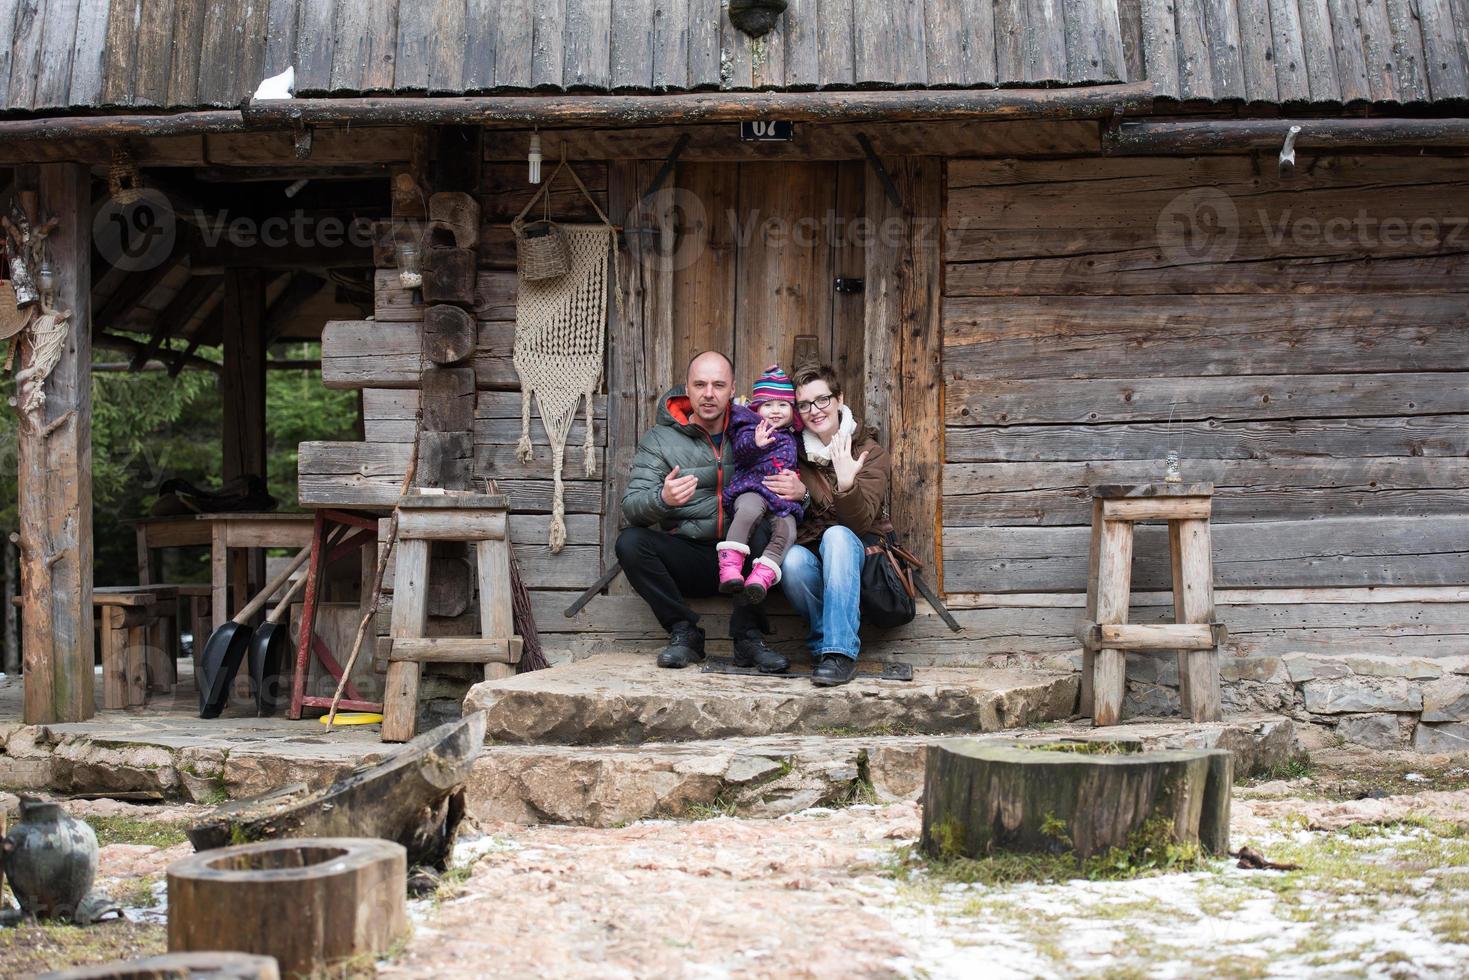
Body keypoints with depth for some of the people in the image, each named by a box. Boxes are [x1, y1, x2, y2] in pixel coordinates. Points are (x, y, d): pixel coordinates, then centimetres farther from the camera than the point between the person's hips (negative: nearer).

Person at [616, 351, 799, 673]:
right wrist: (664, 499, -31)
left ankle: (748, 637, -24)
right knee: (630, 542, -26)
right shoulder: (659, 439, 4)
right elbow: (631, 507, -7)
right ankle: (684, 633, -14)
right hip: (688, 558, 0)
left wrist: (800, 491, -16)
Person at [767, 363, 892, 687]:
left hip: (858, 555, -1)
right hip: (812, 556, 1)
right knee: (793, 559, -33)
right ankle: (827, 643, -19)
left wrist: (847, 484, -35)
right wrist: (796, 496, -18)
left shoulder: (871, 454, -1)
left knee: (836, 535, -35)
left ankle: (839, 651, -39)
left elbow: (861, 522, -15)